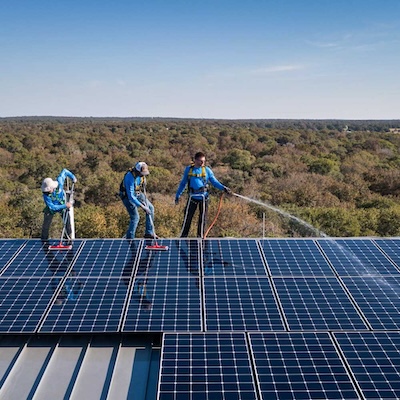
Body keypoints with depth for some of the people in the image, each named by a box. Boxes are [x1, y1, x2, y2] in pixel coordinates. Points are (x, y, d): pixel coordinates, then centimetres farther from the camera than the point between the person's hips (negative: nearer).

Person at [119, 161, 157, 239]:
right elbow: (130, 196, -35)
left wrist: (145, 198, 4)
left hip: (137, 193, 8)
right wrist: (142, 206, -36)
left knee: (150, 208, 6)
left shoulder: (141, 173, -11)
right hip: (127, 196, -8)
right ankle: (129, 238, 0)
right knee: (135, 217, -14)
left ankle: (149, 233, 12)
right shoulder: (130, 178, -34)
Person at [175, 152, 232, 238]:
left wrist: (223, 188, -13)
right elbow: (183, 183, 14)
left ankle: (200, 237, 19)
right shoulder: (188, 169, 5)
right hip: (192, 197, 0)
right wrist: (178, 195, 13)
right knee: (187, 217, 0)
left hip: (203, 197, 0)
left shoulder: (207, 170, 2)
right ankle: (183, 237, 11)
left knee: (202, 218, 6)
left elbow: (214, 181, 3)